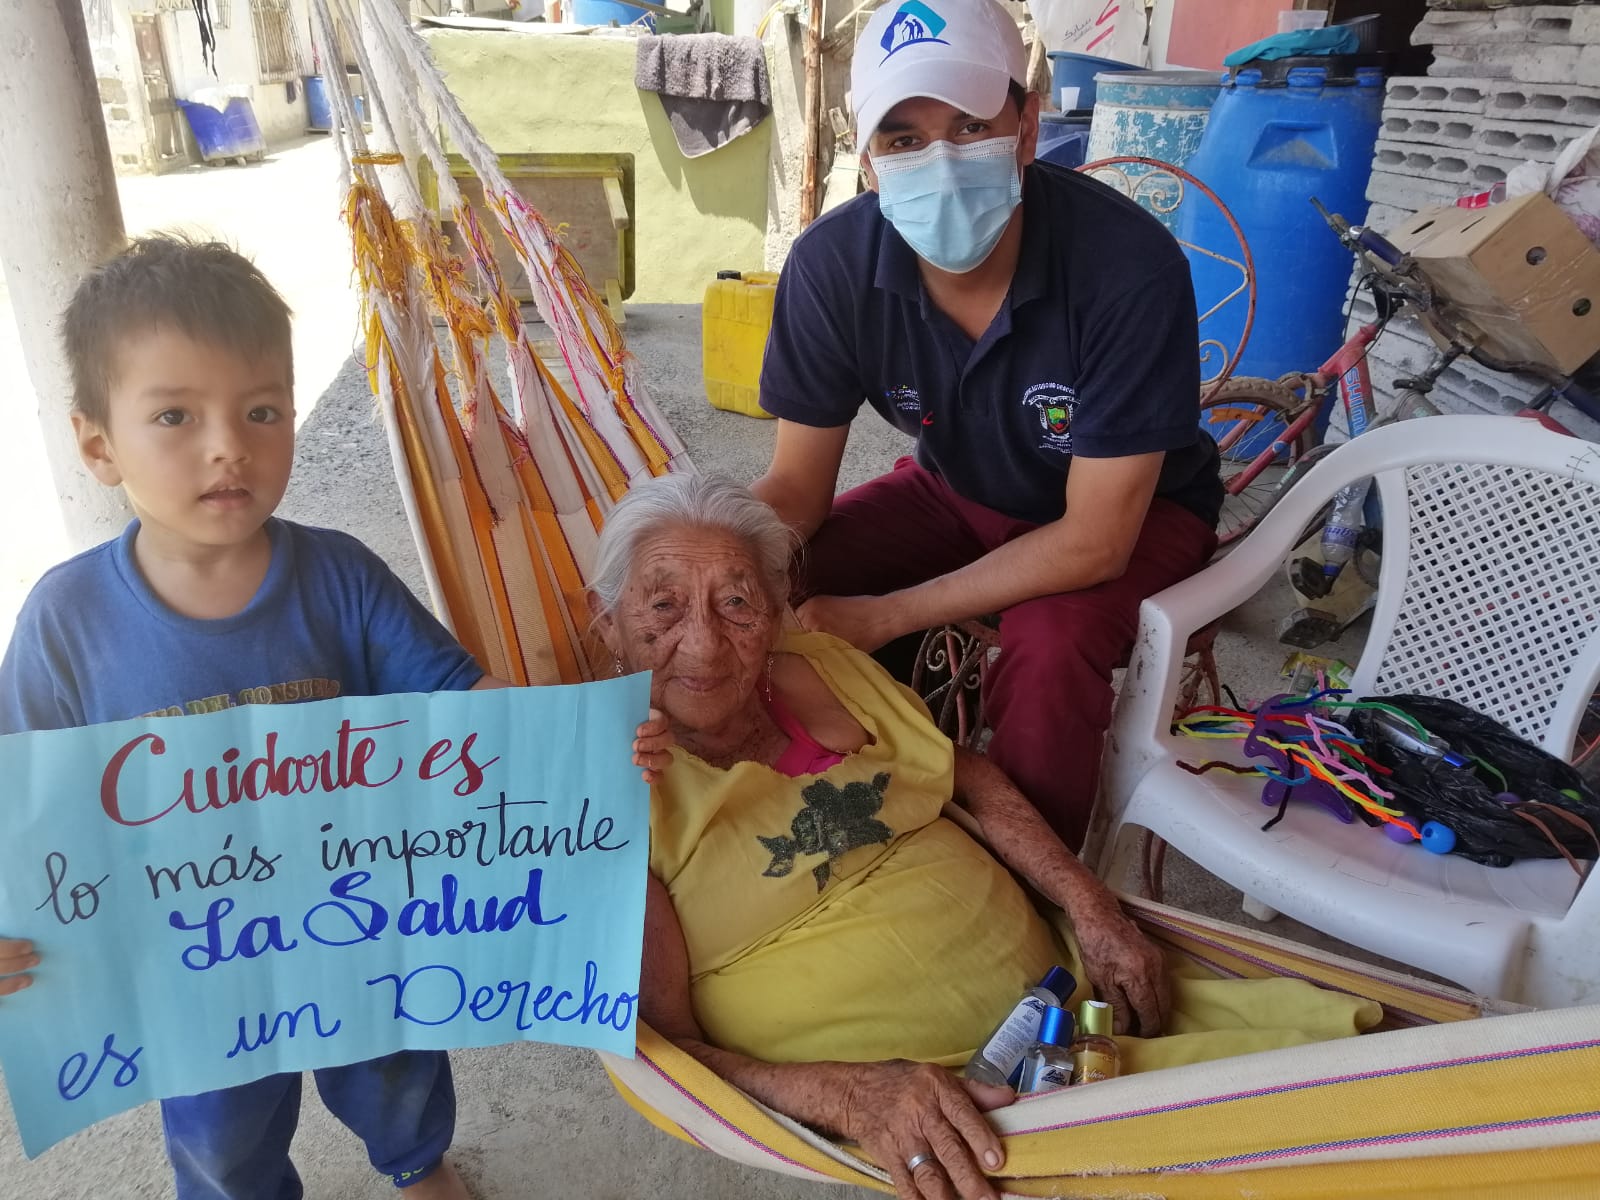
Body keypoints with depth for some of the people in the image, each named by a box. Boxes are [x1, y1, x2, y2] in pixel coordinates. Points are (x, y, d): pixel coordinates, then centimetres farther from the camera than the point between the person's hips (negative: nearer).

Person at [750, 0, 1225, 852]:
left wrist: (884, 616, -31)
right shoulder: (831, 263, -22)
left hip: (1132, 508, -3)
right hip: (958, 490, 4)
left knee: (1049, 650, -33)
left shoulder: (1130, 266, -33)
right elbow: (796, 487, -14)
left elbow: (1095, 540, -30)